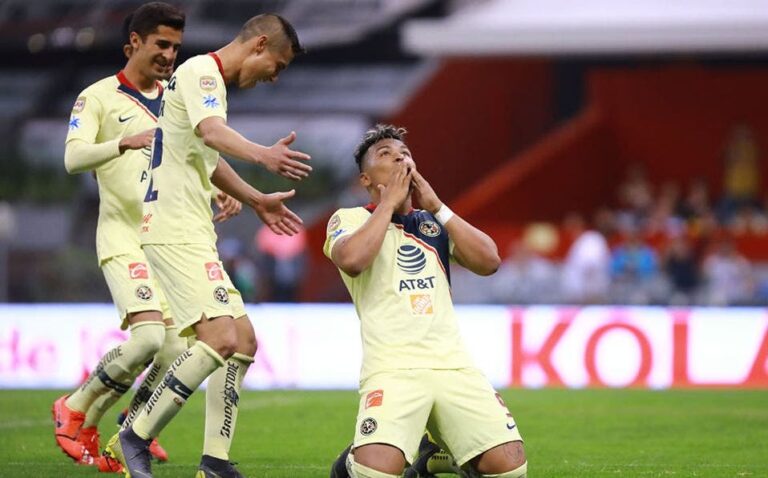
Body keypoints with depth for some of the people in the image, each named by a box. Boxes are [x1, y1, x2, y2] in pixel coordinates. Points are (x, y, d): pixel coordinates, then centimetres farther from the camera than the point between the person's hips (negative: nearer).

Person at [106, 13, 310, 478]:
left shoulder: (208, 78, 21)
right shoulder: (201, 72, -11)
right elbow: (211, 130, -33)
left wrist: (257, 200, 43)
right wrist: (263, 155, -51)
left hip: (193, 234, 11)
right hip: (175, 229, -11)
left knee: (243, 339, 9)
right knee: (220, 338, -20)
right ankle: (136, 439, -11)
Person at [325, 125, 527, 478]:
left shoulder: (436, 222, 22)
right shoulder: (351, 219, 9)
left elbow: (489, 261, 6)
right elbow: (352, 260, -15)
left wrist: (436, 206, 4)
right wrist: (388, 202, -4)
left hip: (453, 366, 4)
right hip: (392, 369, -4)